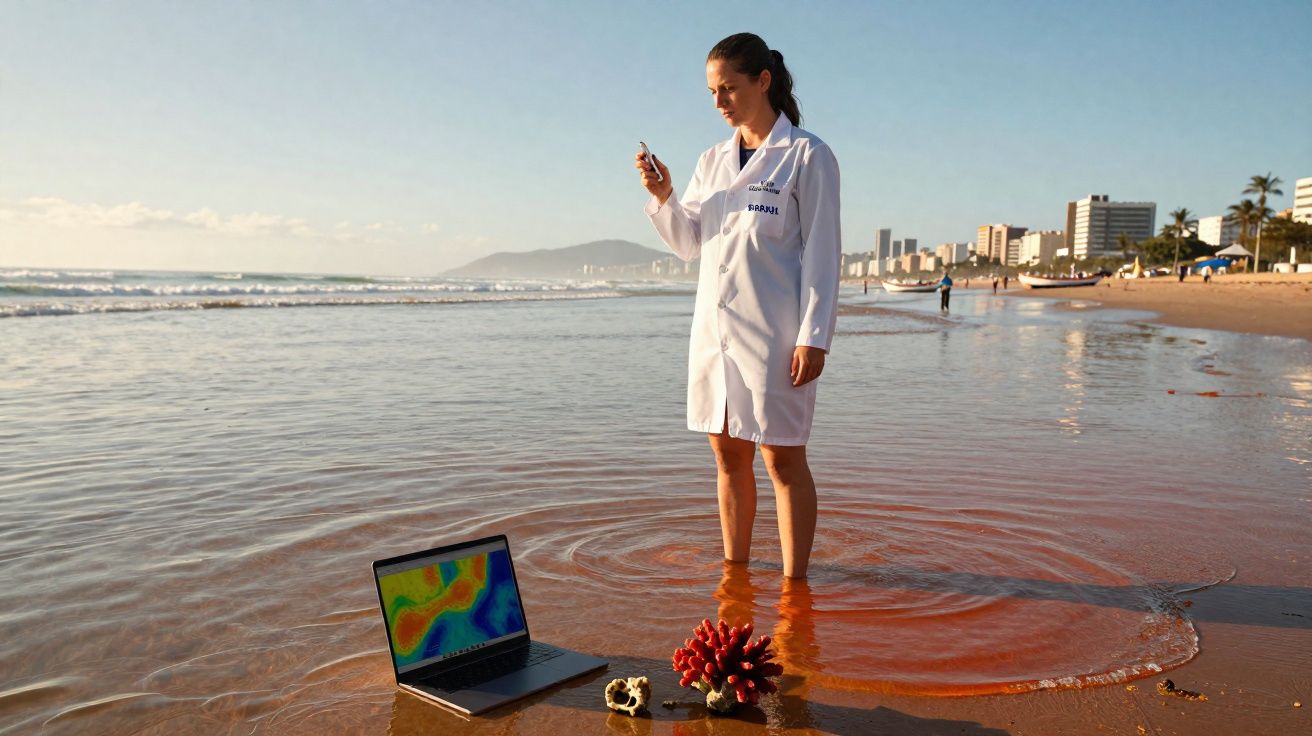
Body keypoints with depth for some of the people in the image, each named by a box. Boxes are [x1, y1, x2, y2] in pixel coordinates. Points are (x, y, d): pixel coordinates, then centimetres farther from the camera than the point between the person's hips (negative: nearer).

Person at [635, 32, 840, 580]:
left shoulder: (807, 156, -3)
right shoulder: (712, 161, 14)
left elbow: (822, 253, -7)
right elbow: (688, 243, 14)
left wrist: (814, 337, -14)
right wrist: (662, 197, -4)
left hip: (772, 332, -6)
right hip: (714, 328, 6)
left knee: (782, 458, -1)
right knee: (729, 456, 11)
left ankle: (794, 582, 8)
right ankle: (734, 570, 23)